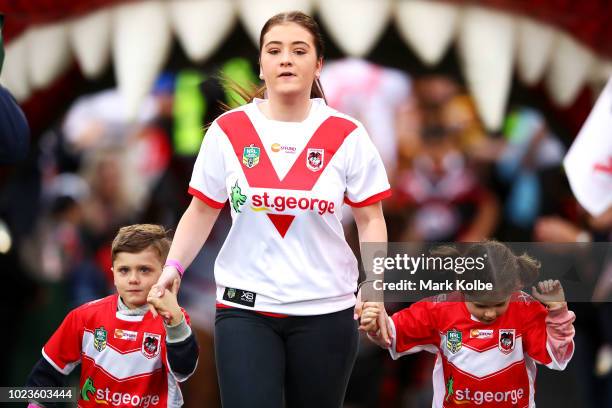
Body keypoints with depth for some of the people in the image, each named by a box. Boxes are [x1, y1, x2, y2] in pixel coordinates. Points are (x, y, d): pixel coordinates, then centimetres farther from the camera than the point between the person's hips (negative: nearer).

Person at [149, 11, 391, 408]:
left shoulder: (347, 136, -2)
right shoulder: (228, 131, 0)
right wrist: (173, 266, -7)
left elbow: (371, 219, 2)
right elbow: (202, 211, 8)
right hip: (244, 308, 0)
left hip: (326, 310, 0)